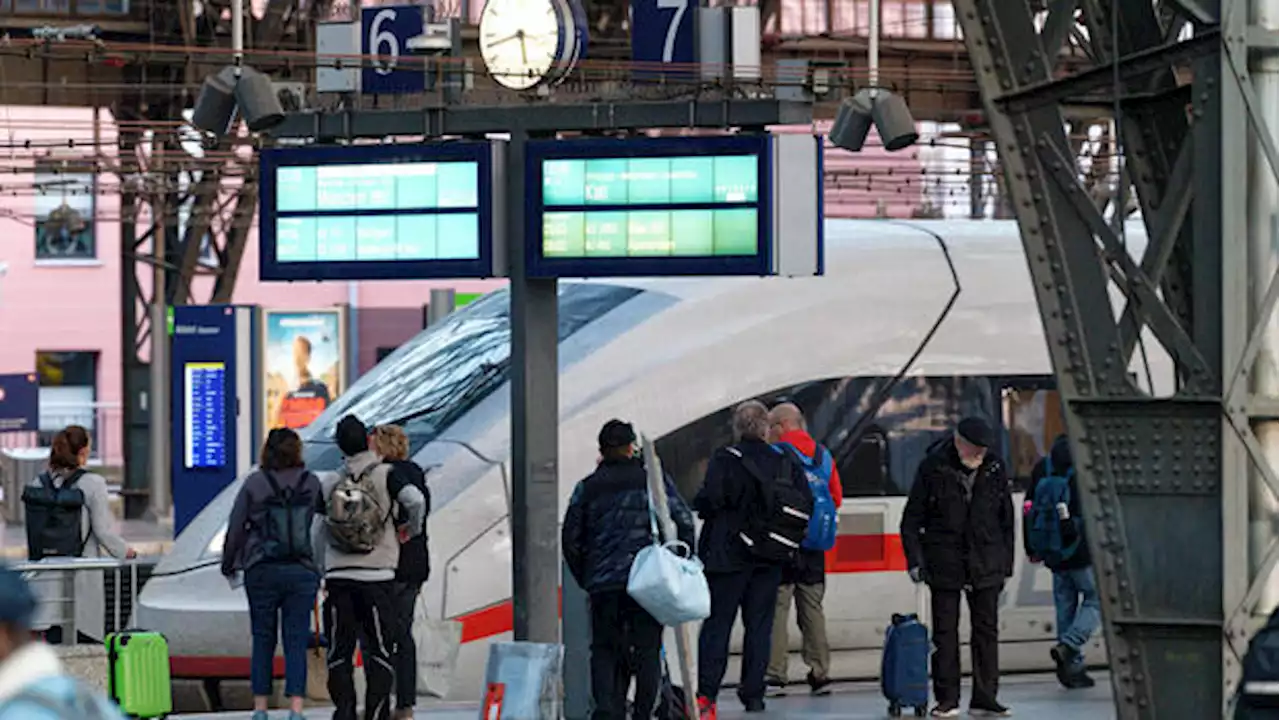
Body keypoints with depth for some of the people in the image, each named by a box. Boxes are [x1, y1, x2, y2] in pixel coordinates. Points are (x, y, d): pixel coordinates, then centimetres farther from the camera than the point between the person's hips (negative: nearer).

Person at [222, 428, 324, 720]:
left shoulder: (254, 483, -4)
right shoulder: (312, 484, 1)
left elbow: (236, 527, 0)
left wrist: (229, 564, 11)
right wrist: (323, 570, 12)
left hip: (262, 573, -1)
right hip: (302, 572, 1)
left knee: (263, 641, 9)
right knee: (296, 642, 2)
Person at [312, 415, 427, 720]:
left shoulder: (330, 484, 7)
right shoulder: (385, 475, -2)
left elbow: (317, 533, 8)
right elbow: (416, 500, -18)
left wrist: (322, 573, 20)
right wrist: (412, 529, 2)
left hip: (339, 578, 2)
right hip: (378, 577, -2)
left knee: (339, 652, 7)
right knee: (379, 652, 3)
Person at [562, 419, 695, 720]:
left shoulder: (587, 488, 6)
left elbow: (571, 539, 7)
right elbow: (684, 521, -2)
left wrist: (585, 578, 16)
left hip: (603, 583, 1)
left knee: (605, 650, 9)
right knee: (647, 650, 7)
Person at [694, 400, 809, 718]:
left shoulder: (725, 459, -10)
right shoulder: (786, 463, 1)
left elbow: (709, 500, -19)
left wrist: (699, 507, 3)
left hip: (727, 554, -3)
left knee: (717, 623, -1)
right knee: (759, 624, 11)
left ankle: (706, 694, -10)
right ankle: (753, 692, 11)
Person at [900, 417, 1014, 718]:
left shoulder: (994, 468, 4)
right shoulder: (934, 467, -5)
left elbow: (1006, 520, 12)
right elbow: (912, 519, 0)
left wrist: (1006, 565, 10)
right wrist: (915, 560, -7)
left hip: (986, 565, 3)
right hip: (945, 564, -2)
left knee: (986, 630, 2)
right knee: (945, 632, 1)